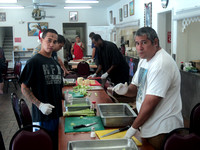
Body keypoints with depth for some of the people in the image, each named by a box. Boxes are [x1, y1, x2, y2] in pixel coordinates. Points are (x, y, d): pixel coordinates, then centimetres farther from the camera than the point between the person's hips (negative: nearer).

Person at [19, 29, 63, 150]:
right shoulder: (34, 62, -10)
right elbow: (24, 88, -11)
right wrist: (39, 105, -19)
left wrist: (64, 96, 2)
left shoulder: (55, 63, 12)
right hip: (42, 116, -7)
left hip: (56, 113, 7)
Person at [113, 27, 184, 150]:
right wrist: (126, 90, -9)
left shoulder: (161, 64, -23)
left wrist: (134, 127, -15)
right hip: (148, 126, 9)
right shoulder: (144, 60, 9)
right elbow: (136, 87, 14)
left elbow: (150, 103, -24)